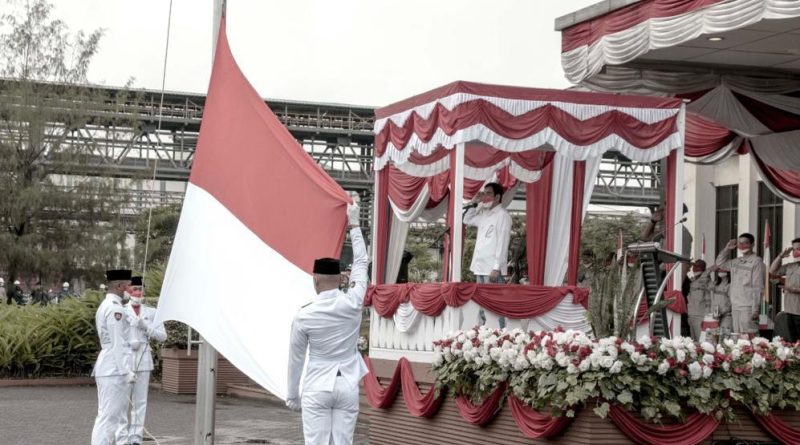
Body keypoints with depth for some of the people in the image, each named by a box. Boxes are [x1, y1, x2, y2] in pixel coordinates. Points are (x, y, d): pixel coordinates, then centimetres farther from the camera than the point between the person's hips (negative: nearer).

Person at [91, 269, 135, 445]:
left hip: (109, 369, 11)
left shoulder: (105, 306, 18)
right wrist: (126, 370, -20)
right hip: (114, 370, -11)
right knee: (108, 417, -8)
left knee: (119, 418, 13)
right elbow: (117, 343, -19)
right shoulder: (114, 308, -14)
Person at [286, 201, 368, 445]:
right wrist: (354, 225, 21)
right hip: (347, 386, 2)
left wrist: (292, 395, 14)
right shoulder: (353, 303, -5)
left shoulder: (304, 316, -8)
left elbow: (296, 359, 2)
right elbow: (361, 262, 11)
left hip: (317, 388, -2)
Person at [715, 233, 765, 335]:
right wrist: (727, 248, 15)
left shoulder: (756, 261, -6)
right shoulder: (736, 261, 14)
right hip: (735, 306, 7)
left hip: (748, 307, -7)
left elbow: (758, 287, -11)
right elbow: (720, 263, 29)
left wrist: (755, 309, -15)